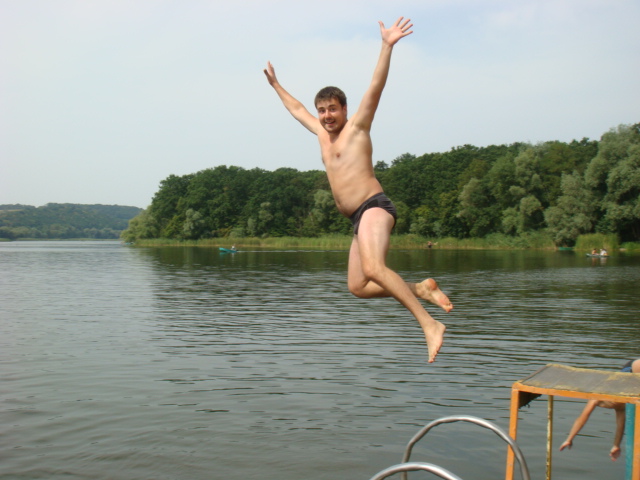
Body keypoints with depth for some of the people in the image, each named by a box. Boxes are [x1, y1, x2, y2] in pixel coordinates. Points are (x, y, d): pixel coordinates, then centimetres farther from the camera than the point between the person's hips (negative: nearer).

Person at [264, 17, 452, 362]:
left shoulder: (357, 127, 5)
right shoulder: (322, 134, 23)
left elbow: (375, 87, -8)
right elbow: (296, 109, 39)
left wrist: (387, 46, -16)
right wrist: (275, 84, 49)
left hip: (374, 207, -9)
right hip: (358, 218, 9)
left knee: (373, 269, -31)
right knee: (357, 287, 4)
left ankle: (430, 324, -34)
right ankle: (422, 289, 7)